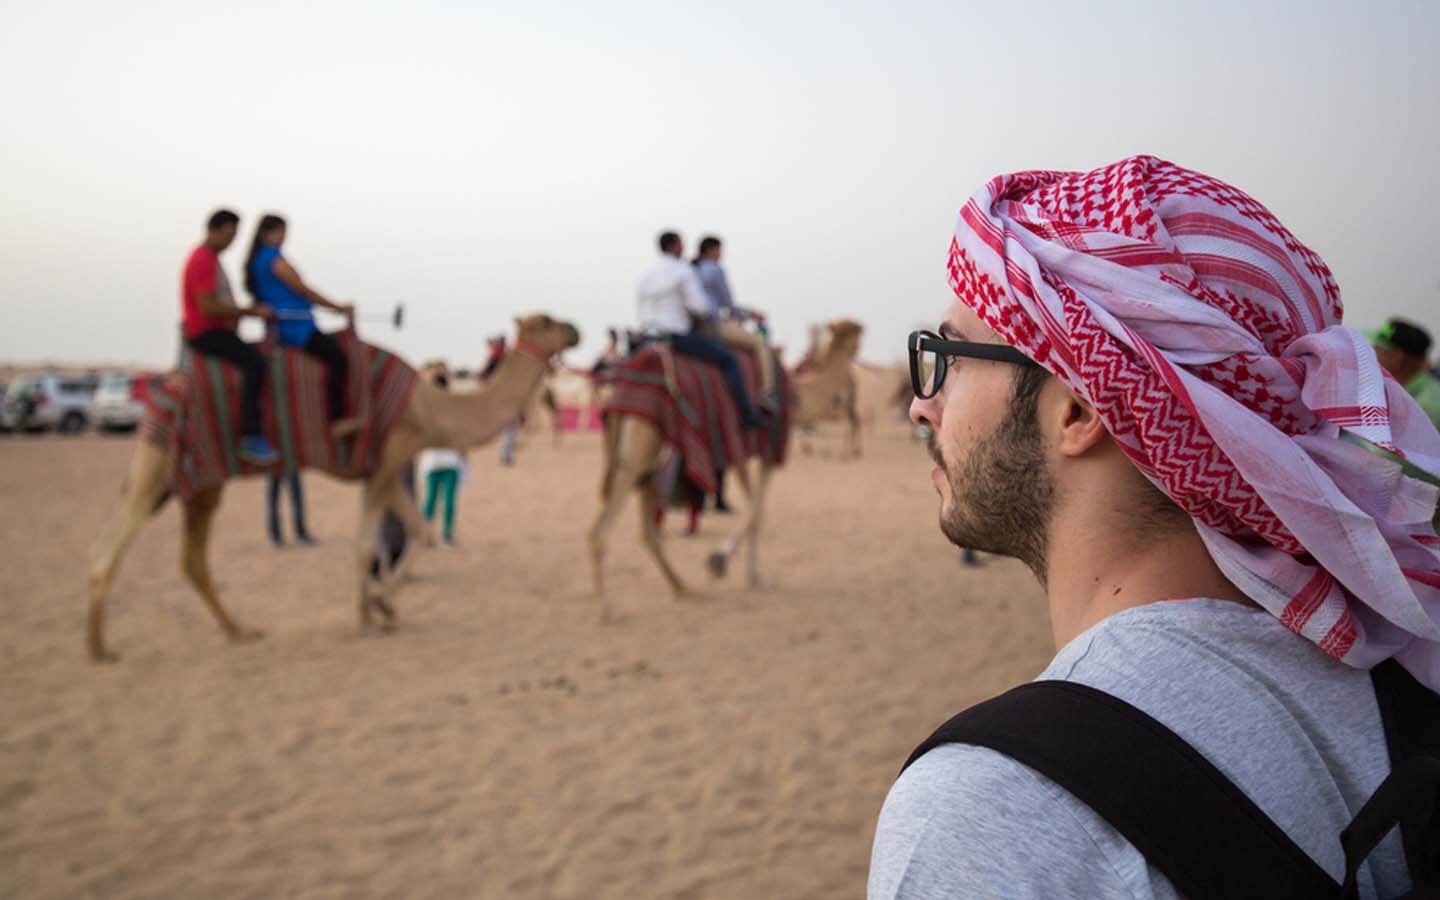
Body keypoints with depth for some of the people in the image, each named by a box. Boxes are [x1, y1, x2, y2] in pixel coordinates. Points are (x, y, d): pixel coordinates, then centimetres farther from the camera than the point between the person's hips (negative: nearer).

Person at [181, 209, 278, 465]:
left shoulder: (211, 259, 19)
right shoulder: (202, 260, -14)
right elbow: (208, 308, -23)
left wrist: (253, 310, 9)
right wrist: (250, 311, -18)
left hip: (216, 329, 11)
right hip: (204, 332, -11)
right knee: (255, 362, -27)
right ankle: (251, 437, -31)